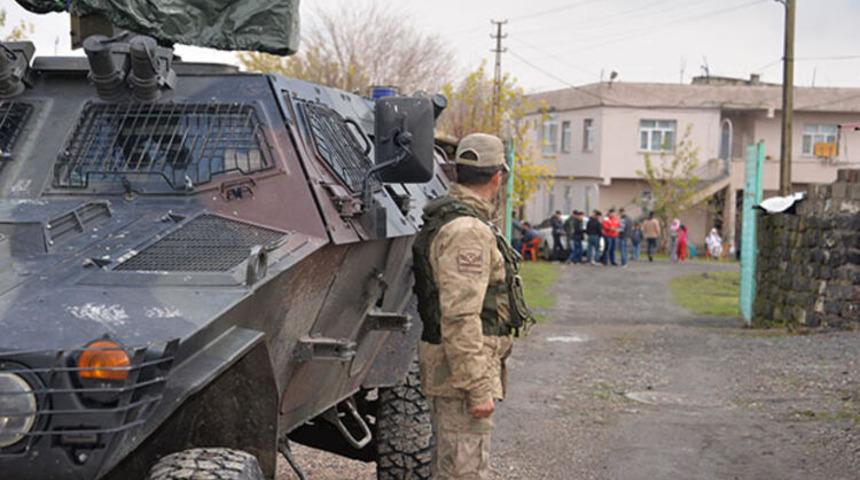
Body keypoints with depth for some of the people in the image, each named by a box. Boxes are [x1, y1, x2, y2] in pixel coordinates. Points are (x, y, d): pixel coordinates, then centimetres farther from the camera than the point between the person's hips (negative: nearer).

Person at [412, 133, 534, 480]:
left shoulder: (442, 218, 14)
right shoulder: (467, 230, -20)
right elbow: (460, 317, -26)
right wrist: (478, 387, -25)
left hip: (443, 365, 10)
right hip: (461, 371, -10)